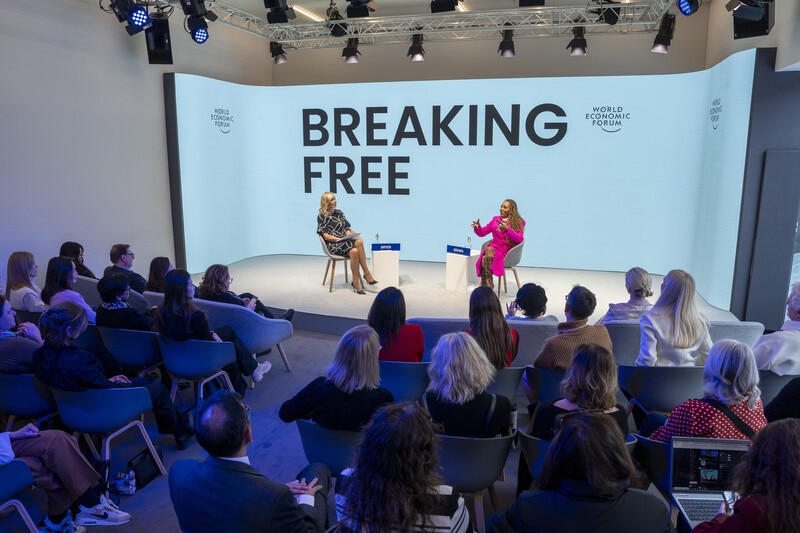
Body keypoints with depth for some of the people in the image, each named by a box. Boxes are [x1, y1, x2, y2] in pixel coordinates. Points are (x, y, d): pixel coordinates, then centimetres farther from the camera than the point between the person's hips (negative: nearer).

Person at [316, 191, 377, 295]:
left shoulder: (339, 213, 20)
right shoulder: (321, 216, 4)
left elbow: (347, 230, 18)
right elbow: (326, 236, -4)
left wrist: (350, 235, -5)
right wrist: (339, 239, -17)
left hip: (345, 241, 5)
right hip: (333, 245, -5)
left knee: (354, 251, -34)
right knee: (358, 243, -33)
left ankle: (356, 282, -31)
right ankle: (366, 273, -26)